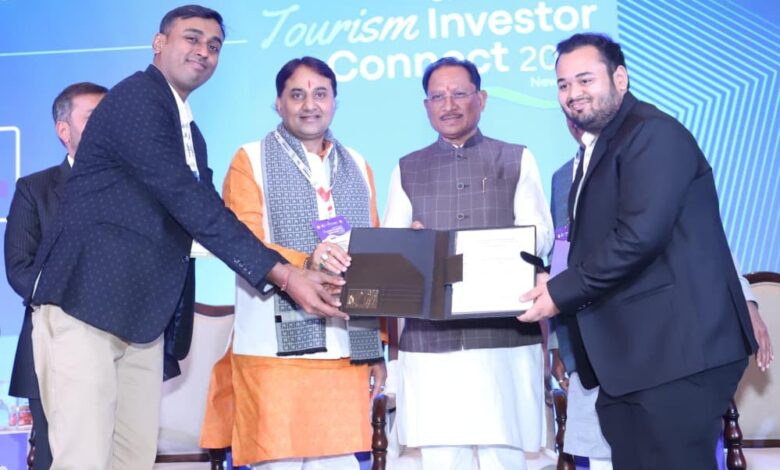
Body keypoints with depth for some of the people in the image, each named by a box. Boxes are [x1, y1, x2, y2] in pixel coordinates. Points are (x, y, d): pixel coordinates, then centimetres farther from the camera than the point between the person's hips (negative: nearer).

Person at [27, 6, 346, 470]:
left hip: (142, 317, 9)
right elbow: (189, 203, -18)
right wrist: (282, 274, -20)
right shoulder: (136, 98, -9)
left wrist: (295, 270, 2)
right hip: (85, 304, -8)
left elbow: (203, 208, 14)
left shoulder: (189, 133, 20)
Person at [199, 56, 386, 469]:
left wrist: (378, 346, 13)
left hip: (347, 348, 4)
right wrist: (305, 263, -26)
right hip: (278, 346, -3)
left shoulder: (357, 167, 18)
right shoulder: (251, 160, 6)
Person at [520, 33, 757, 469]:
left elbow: (640, 235, -22)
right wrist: (555, 286, 3)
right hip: (627, 354, 10)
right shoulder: (598, 149, 20)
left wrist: (561, 292, -15)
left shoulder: (653, 133, -11)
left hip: (677, 348, -10)